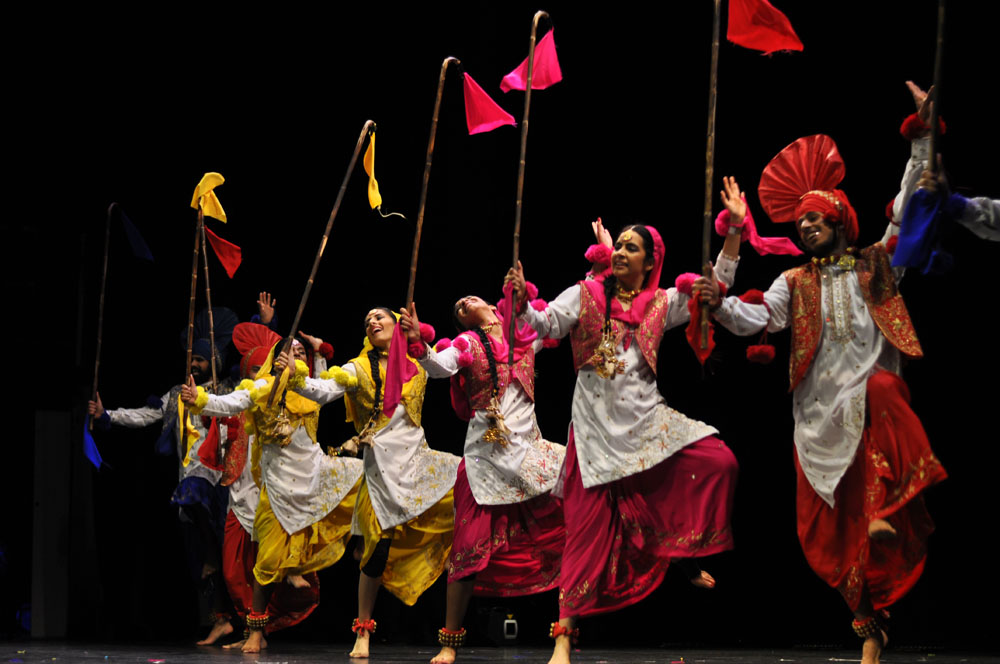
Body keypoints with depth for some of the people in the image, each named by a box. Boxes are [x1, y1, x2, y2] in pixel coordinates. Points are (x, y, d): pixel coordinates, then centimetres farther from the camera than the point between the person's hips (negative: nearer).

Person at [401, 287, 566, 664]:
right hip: (486, 456, -3)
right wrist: (417, 341, -31)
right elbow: (438, 366, -16)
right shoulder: (468, 344, 3)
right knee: (471, 547, -5)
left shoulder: (523, 336, 12)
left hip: (526, 447, 3)